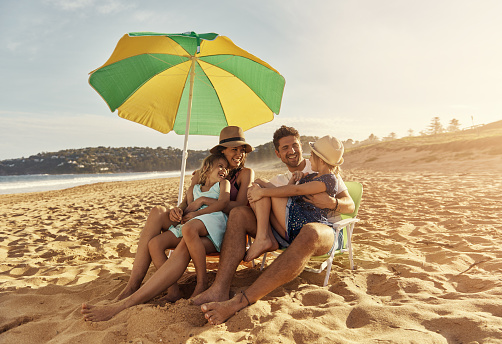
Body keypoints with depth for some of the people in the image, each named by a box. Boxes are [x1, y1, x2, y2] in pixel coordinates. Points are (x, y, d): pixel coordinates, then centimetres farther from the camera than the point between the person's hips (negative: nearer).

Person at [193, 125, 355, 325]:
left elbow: (350, 205, 6)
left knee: (310, 232, -42)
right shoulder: (278, 181, 23)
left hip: (324, 230, -4)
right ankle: (220, 288, -32)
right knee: (239, 214, -13)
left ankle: (240, 302, -47)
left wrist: (330, 202, -15)